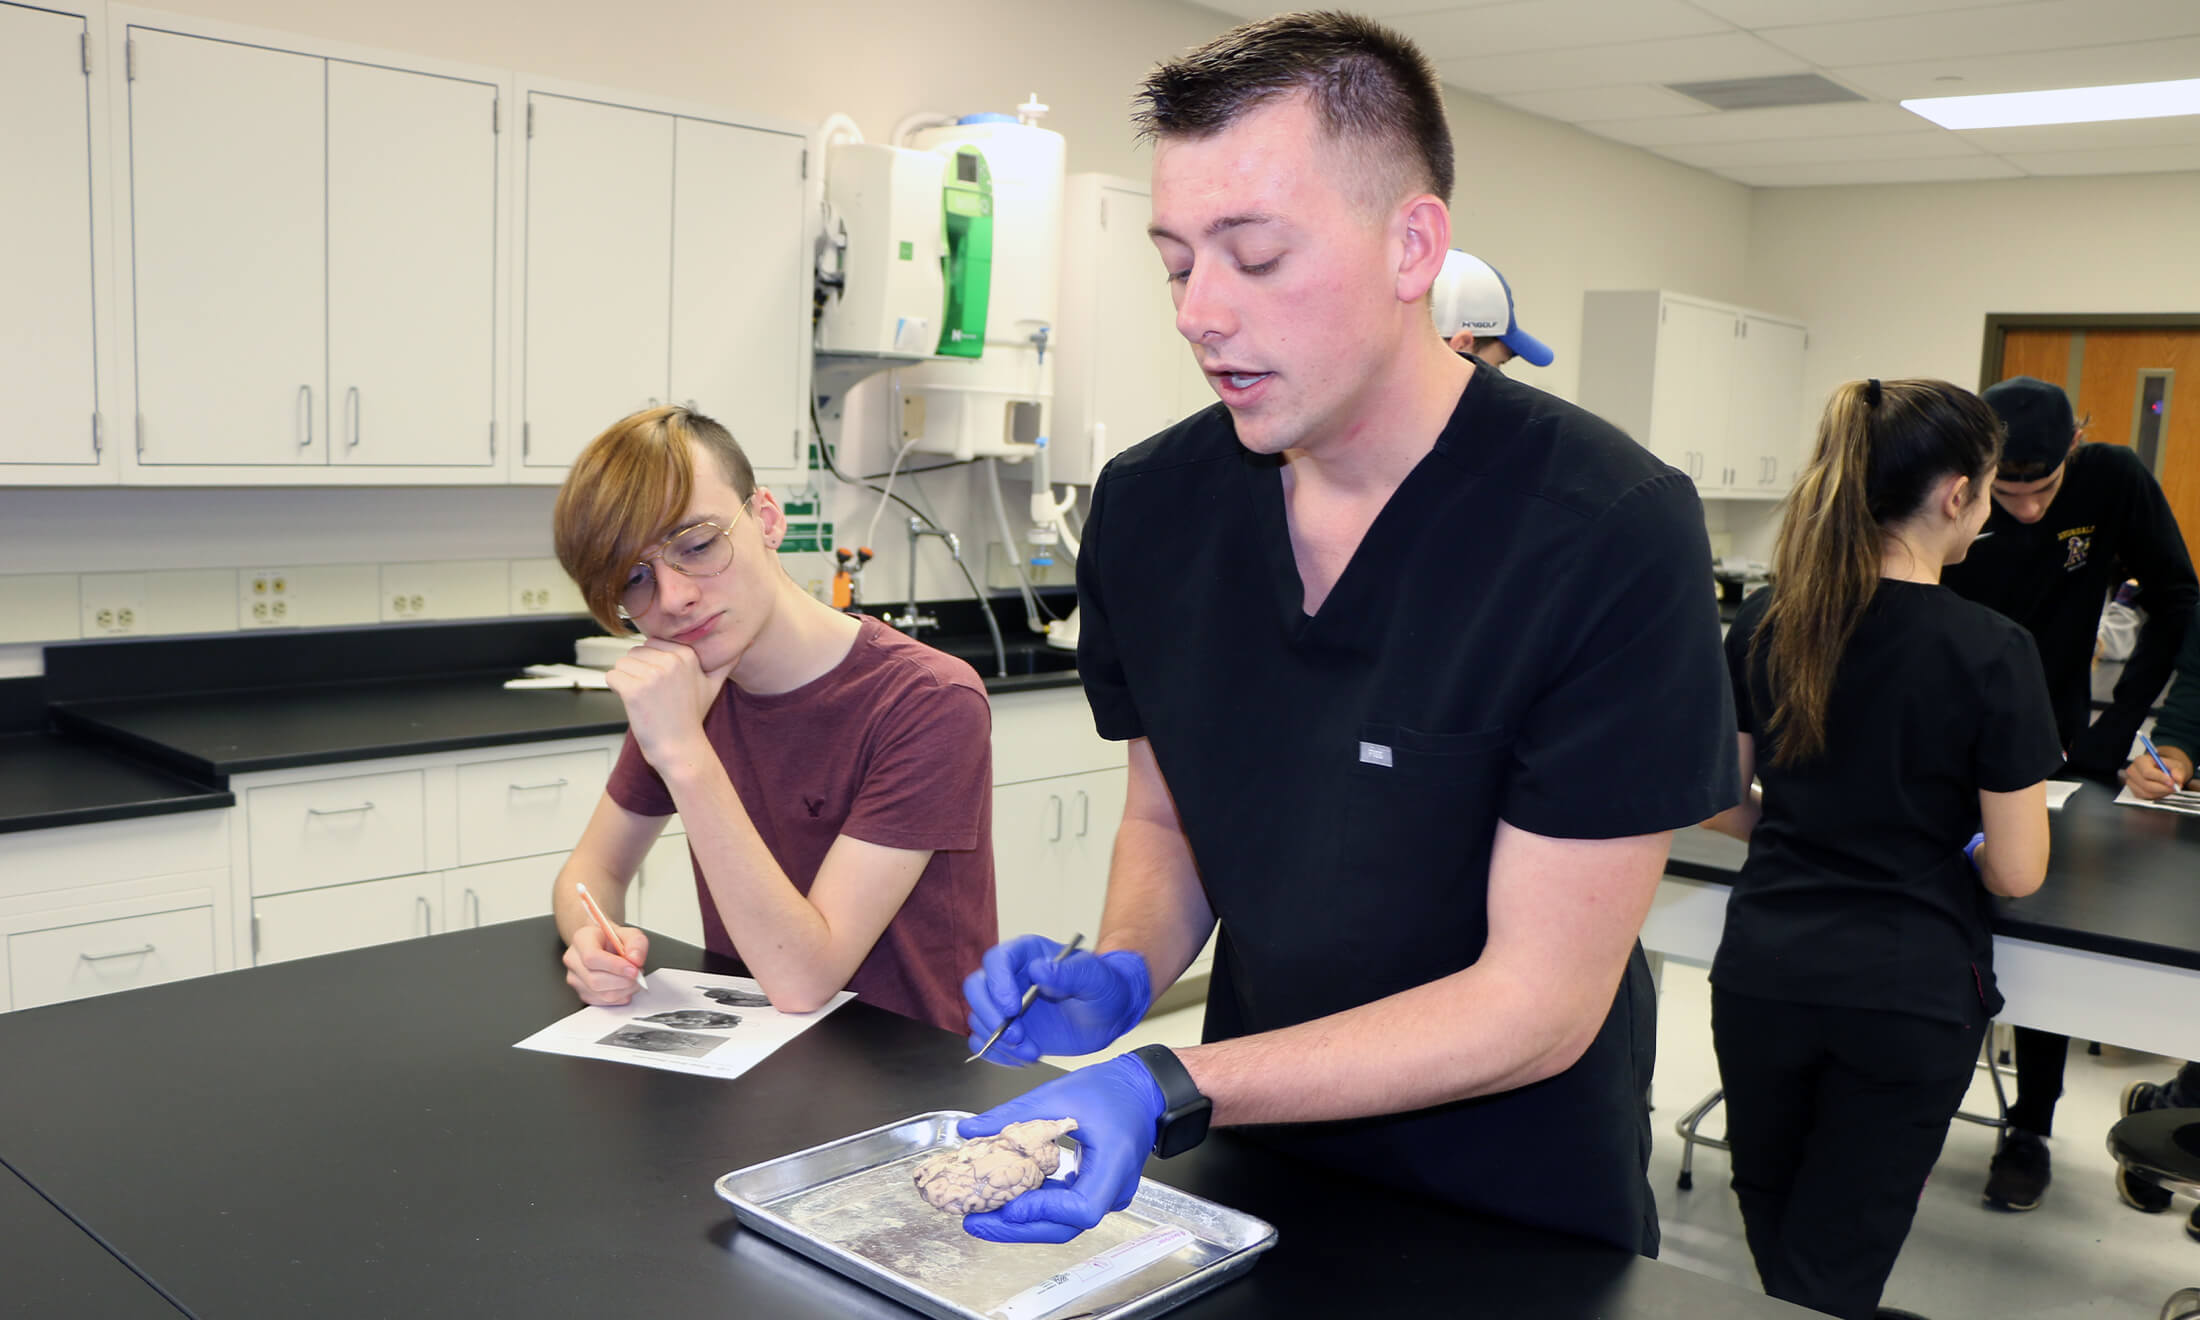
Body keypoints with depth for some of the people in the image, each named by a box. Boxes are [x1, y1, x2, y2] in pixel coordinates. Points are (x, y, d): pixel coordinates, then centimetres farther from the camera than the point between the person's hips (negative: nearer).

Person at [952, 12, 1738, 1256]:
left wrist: (1171, 1095, -31)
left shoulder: (1609, 536, -25)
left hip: (1519, 1217, -3)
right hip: (1250, 1166, 4)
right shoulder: (1149, 507, -9)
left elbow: (1539, 1000, -23)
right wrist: (1121, 975, -16)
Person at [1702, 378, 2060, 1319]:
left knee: (1770, 1218, 25)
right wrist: (1945, 852, 10)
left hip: (1764, 971, 3)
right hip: (1908, 992, -3)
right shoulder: (1991, 653, -14)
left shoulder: (1764, 623, -3)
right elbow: (2017, 873, -11)